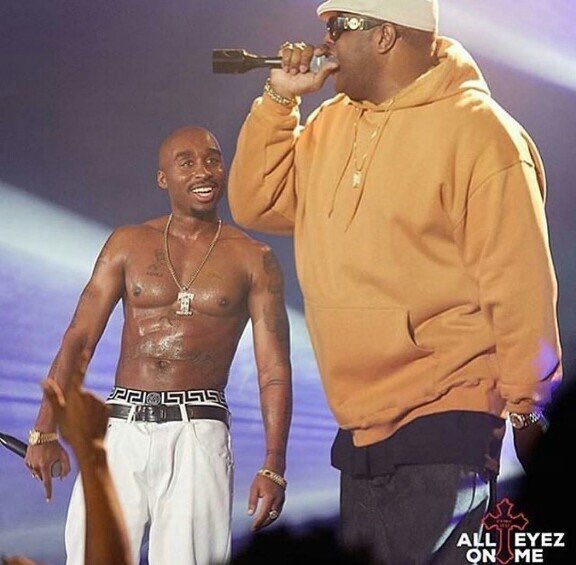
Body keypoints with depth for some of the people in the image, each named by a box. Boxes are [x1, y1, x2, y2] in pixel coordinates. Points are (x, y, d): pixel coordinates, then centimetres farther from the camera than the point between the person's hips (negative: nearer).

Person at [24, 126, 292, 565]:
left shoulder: (254, 260, 6)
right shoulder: (128, 245, 12)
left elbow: (274, 370, 3)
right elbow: (80, 340, 8)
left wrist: (274, 467, -8)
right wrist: (45, 432, -2)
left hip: (197, 432, -2)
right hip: (122, 429, 2)